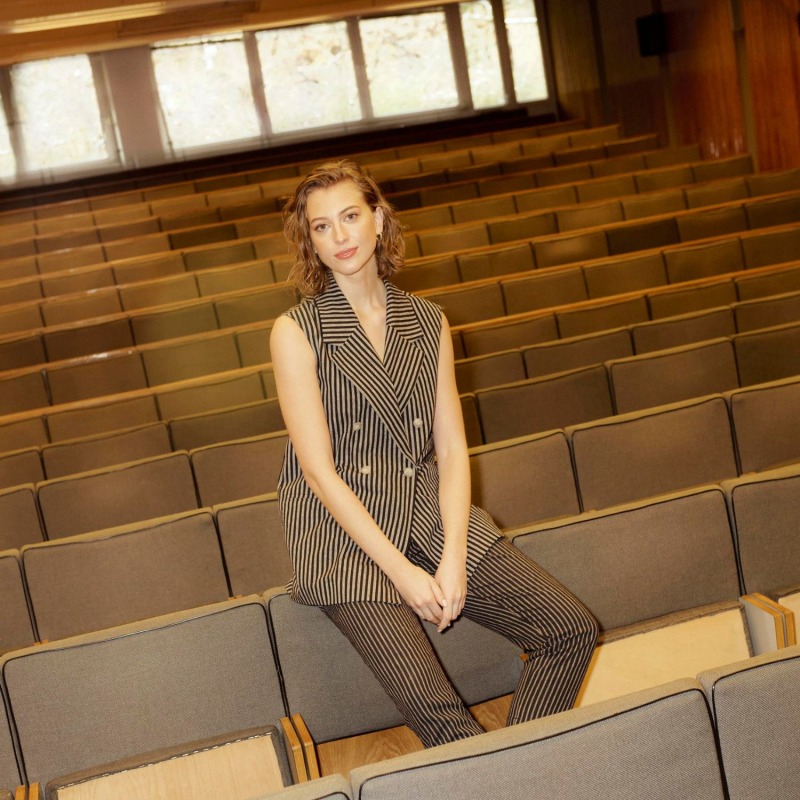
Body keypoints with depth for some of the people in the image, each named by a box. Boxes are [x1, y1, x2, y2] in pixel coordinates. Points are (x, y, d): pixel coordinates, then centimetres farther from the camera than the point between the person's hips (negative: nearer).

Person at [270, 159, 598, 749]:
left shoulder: (428, 323, 9)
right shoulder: (296, 333, -3)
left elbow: (452, 450, 5)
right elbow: (319, 468, -9)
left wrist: (453, 558, -10)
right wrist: (402, 571, -15)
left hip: (435, 517, 5)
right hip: (343, 535, -4)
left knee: (572, 631, -9)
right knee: (431, 704, -24)